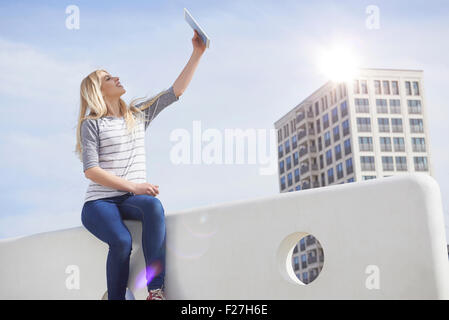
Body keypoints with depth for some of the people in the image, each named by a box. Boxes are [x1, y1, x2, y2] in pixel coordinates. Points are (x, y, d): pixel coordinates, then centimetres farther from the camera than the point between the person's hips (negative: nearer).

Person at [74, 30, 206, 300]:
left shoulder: (138, 113, 17)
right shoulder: (91, 124, 3)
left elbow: (176, 91, 14)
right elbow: (91, 171, -7)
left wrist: (197, 53, 8)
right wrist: (133, 186, -17)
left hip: (132, 198, 3)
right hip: (100, 201, -3)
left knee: (153, 205, -35)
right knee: (122, 241, -35)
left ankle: (155, 290, -35)